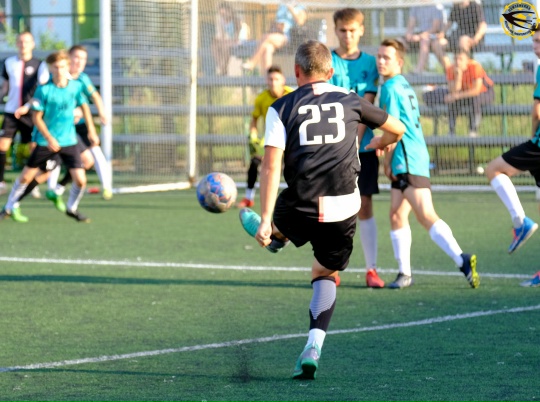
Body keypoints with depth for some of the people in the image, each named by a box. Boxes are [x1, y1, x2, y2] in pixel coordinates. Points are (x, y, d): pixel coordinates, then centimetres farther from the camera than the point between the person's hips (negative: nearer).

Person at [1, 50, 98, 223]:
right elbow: (37, 118, -11)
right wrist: (49, 138, -19)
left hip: (69, 141, 2)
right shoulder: (44, 90, -14)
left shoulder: (76, 86, -5)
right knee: (26, 176, 5)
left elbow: (84, 107, 12)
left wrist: (91, 131, 10)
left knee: (80, 180, -6)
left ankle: (72, 208, 21)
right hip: (45, 142, -2)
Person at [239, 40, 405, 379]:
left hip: (300, 211, -2)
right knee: (326, 274, 19)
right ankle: (314, 345, 3)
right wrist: (381, 142, 46)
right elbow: (398, 129, 22)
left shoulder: (282, 108, 1)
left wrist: (265, 220, -10)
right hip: (343, 210, 2)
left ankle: (271, 235, 67)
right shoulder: (350, 101, 8)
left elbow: (271, 166, -8)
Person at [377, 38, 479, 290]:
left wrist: (387, 162, -4)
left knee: (426, 216, -15)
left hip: (408, 161, -10)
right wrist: (390, 161, 21)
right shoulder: (404, 86, 18)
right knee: (397, 215, 11)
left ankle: (462, 261, -23)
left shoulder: (391, 88, -10)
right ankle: (404, 273, 14)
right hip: (404, 163, 10)